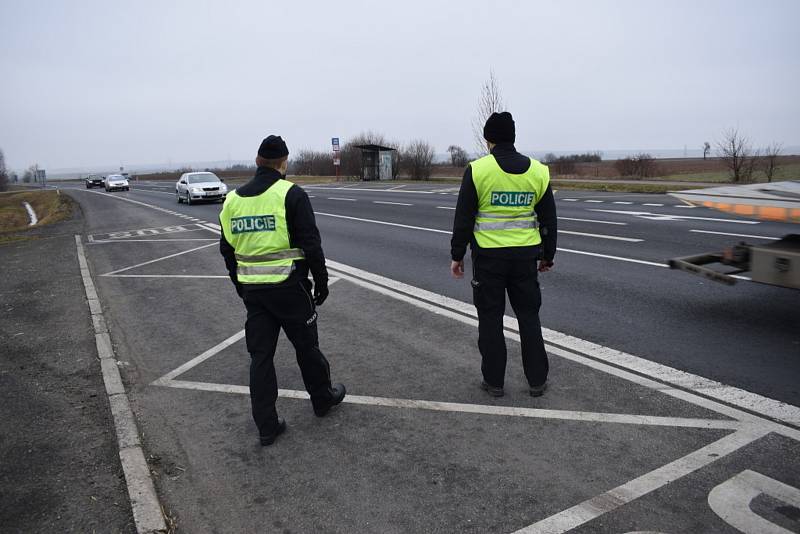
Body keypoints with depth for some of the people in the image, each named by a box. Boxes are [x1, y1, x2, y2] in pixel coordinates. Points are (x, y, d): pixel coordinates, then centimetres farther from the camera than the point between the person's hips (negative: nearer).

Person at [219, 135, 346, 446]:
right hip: (289, 287, -4)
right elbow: (311, 244, -13)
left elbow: (228, 249, 13)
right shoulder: (291, 195, -10)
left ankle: (267, 426, 15)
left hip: (252, 290, 5)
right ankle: (323, 398, 34)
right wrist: (321, 281, -4)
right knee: (306, 345, 14)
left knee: (260, 355, 10)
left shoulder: (233, 200, 7)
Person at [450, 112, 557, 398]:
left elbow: (463, 218, -6)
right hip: (526, 256, 3)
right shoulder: (538, 171, 3)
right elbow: (549, 219, 9)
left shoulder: (477, 169, -8)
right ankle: (537, 380, 21)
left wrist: (457, 255, 3)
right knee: (529, 317, 14)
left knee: (490, 319, 8)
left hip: (489, 256, -3)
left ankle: (494, 381, 16)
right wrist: (547, 256, 19)